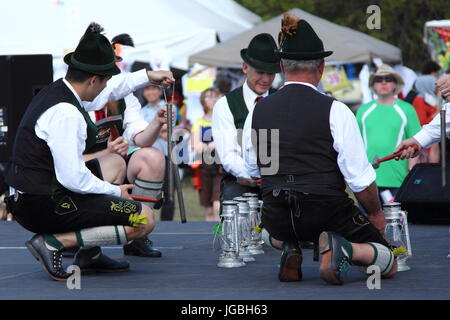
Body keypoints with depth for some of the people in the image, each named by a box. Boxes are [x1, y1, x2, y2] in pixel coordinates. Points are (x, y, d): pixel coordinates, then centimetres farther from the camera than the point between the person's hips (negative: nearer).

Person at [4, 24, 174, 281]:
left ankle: (90, 256, 21)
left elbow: (111, 88, 28)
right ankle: (54, 243, -12)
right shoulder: (66, 114, -23)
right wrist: (116, 192, -8)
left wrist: (148, 76, 38)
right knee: (145, 220, -11)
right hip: (46, 207, -10)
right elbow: (73, 178, -24)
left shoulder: (56, 91, 7)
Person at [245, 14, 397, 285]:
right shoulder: (335, 111, -11)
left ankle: (291, 251, 10)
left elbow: (253, 169, 16)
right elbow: (360, 177, -10)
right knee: (389, 264, 16)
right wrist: (376, 214, 7)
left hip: (276, 219, 4)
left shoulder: (259, 111, 2)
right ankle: (344, 249, -15)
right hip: (329, 211, -4)